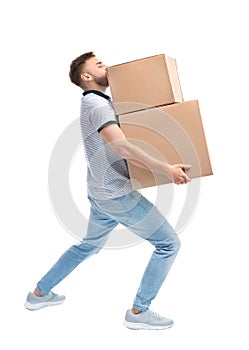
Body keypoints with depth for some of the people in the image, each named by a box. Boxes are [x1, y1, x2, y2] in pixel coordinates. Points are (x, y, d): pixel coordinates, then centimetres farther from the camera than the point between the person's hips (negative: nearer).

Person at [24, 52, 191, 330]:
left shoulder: (97, 103, 17)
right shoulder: (98, 104, -16)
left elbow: (118, 146, 22)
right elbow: (122, 147, -28)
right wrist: (166, 169, -28)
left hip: (101, 193, 10)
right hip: (118, 194, -10)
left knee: (90, 245, 27)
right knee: (168, 244, -3)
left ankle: (40, 293, 35)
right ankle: (139, 311, 2)